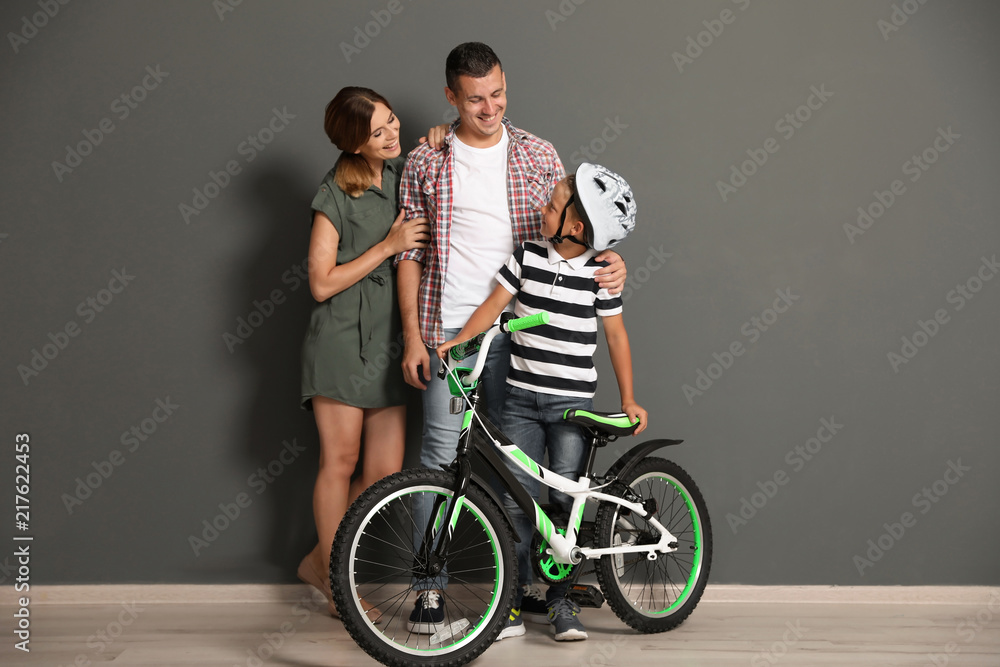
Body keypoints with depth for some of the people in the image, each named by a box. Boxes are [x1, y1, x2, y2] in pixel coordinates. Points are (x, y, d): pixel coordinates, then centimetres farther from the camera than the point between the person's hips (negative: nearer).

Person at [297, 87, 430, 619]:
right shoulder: (335, 195, -9)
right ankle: (337, 585, 13)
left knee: (386, 474, 2)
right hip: (341, 340, -6)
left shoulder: (400, 172, 9)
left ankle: (319, 561, 20)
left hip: (386, 341, 6)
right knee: (340, 462, -1)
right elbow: (322, 284, -11)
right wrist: (388, 245, -14)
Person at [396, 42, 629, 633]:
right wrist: (413, 336, -1)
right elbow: (410, 256, 5)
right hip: (448, 330, -1)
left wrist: (608, 261, -11)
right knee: (441, 455, -2)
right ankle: (431, 588, 6)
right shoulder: (426, 163, 4)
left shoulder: (538, 155, 6)